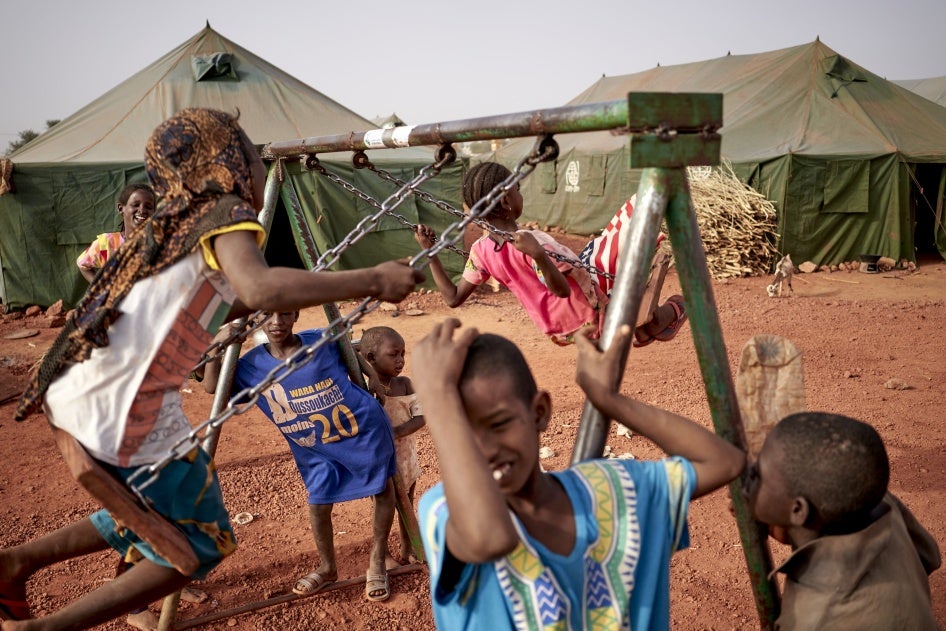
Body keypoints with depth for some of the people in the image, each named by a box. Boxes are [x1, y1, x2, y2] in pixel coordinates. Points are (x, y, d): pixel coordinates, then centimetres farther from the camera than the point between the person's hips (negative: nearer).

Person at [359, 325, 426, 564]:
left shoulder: (404, 383, -7)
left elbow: (420, 416, -13)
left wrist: (397, 431, -29)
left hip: (406, 455, 4)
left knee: (407, 504, 20)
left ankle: (407, 549, 40)